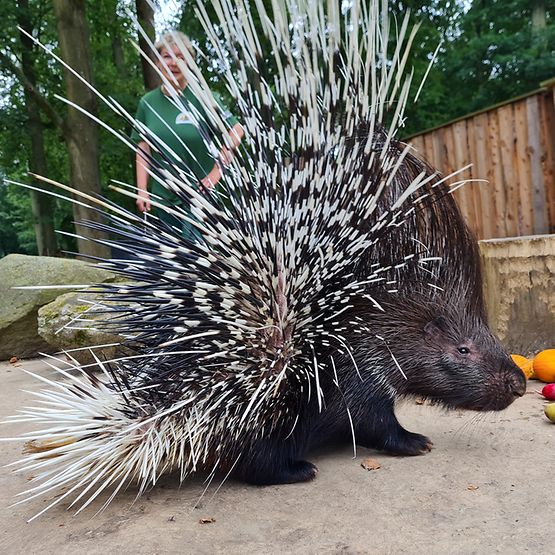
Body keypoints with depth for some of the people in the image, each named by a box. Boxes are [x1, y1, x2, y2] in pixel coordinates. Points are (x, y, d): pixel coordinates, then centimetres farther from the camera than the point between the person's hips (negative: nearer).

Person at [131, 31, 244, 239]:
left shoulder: (202, 97, -6)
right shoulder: (148, 102, 7)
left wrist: (217, 171, -11)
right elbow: (143, 150, 8)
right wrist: (142, 191, 1)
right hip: (163, 196, 5)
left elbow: (236, 131, -6)